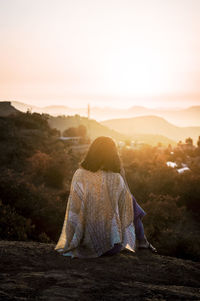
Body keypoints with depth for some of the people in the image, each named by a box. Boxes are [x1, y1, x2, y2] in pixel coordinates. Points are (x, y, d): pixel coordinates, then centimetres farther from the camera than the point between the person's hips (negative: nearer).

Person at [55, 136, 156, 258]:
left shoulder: (79, 175, -11)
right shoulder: (117, 179, -14)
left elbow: (73, 213, -6)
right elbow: (127, 214, -4)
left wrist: (70, 244, 7)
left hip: (87, 245, 2)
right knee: (132, 200, 24)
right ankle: (142, 241, 38)